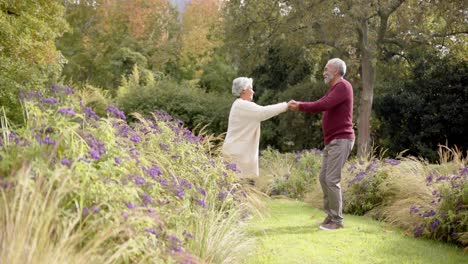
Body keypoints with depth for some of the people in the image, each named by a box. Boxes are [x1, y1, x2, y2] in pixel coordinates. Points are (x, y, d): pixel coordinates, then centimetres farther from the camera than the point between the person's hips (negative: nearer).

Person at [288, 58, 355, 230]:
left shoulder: (343, 86, -13)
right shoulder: (334, 89, 19)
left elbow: (323, 105, -23)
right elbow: (320, 105, 16)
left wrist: (299, 106, -17)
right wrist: (299, 105, 2)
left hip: (341, 141, -10)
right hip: (332, 142, 10)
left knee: (332, 180, -11)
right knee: (324, 178, 10)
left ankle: (337, 220, -4)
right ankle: (330, 215, 17)